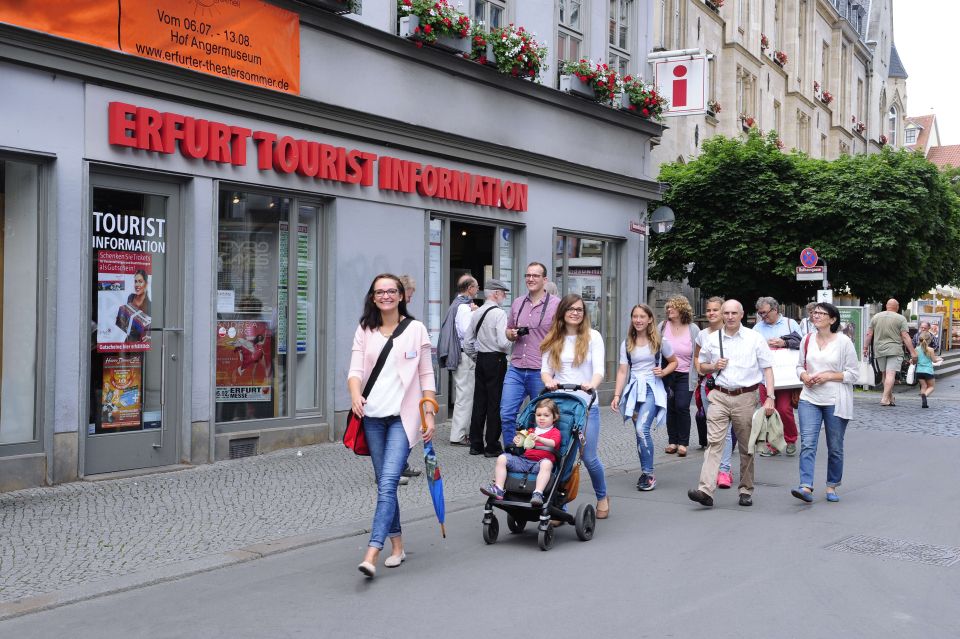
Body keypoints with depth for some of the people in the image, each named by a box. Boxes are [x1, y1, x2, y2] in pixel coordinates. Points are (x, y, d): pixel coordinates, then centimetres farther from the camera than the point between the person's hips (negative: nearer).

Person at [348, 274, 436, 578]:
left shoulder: (416, 329, 4)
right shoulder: (364, 332, 9)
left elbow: (426, 375, 4)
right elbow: (355, 369, 0)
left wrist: (429, 414, -2)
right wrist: (355, 394, -22)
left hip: (403, 416, -3)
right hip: (373, 416, 4)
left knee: (388, 483, -14)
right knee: (384, 484, 10)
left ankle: (371, 554, -20)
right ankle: (397, 545, 24)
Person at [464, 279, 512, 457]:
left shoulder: (476, 313, 9)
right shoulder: (499, 313, -13)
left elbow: (467, 342, 12)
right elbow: (503, 342, -21)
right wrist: (513, 342, -1)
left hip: (481, 360, 7)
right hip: (496, 360, -7)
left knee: (479, 402, 11)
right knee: (495, 404, -1)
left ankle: (476, 444, 16)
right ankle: (492, 446, 2)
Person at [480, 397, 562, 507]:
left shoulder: (555, 432, 11)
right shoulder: (531, 431, 29)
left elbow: (553, 443, -11)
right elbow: (523, 445, 35)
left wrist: (539, 439, -29)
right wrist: (518, 441, 9)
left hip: (540, 463, -6)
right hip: (524, 460, 6)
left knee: (547, 463, -41)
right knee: (502, 458, -10)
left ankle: (538, 493, -53)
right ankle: (498, 489, -21)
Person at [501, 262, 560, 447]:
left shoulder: (555, 304, -2)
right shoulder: (517, 303, 13)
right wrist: (512, 334, 0)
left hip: (541, 371, -4)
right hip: (516, 369, 4)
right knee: (506, 414, -2)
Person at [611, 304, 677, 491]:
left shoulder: (659, 342, 2)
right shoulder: (626, 344, 9)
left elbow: (674, 362, 15)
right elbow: (622, 371, 6)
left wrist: (663, 372, -6)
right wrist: (617, 396, -3)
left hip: (652, 388, -4)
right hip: (633, 389, 4)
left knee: (642, 428, -20)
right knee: (641, 432, 4)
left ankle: (648, 474, -13)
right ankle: (645, 473, 13)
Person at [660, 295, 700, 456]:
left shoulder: (693, 329, -1)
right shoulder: (663, 327, 3)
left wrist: (696, 377, -4)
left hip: (685, 376, -2)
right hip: (666, 374, 2)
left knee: (682, 407, -8)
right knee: (670, 408, 4)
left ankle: (683, 443, 3)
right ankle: (672, 441, 15)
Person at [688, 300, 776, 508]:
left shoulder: (754, 338, 2)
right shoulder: (712, 339, 8)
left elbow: (767, 368, 2)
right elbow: (702, 365, 20)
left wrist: (770, 397, -7)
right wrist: (714, 366, -3)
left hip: (745, 397, -1)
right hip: (720, 397, 1)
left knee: (746, 447, 7)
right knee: (713, 442, -11)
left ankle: (746, 491, 19)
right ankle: (705, 490, -19)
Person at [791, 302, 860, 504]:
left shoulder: (843, 342, -5)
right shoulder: (807, 340, 7)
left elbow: (854, 374, -3)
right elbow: (800, 366, 18)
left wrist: (829, 376, -15)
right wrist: (804, 376, -5)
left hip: (835, 402, -2)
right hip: (810, 399, 2)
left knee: (835, 447, 9)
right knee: (807, 444, -11)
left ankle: (832, 486, 24)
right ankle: (806, 487, -18)